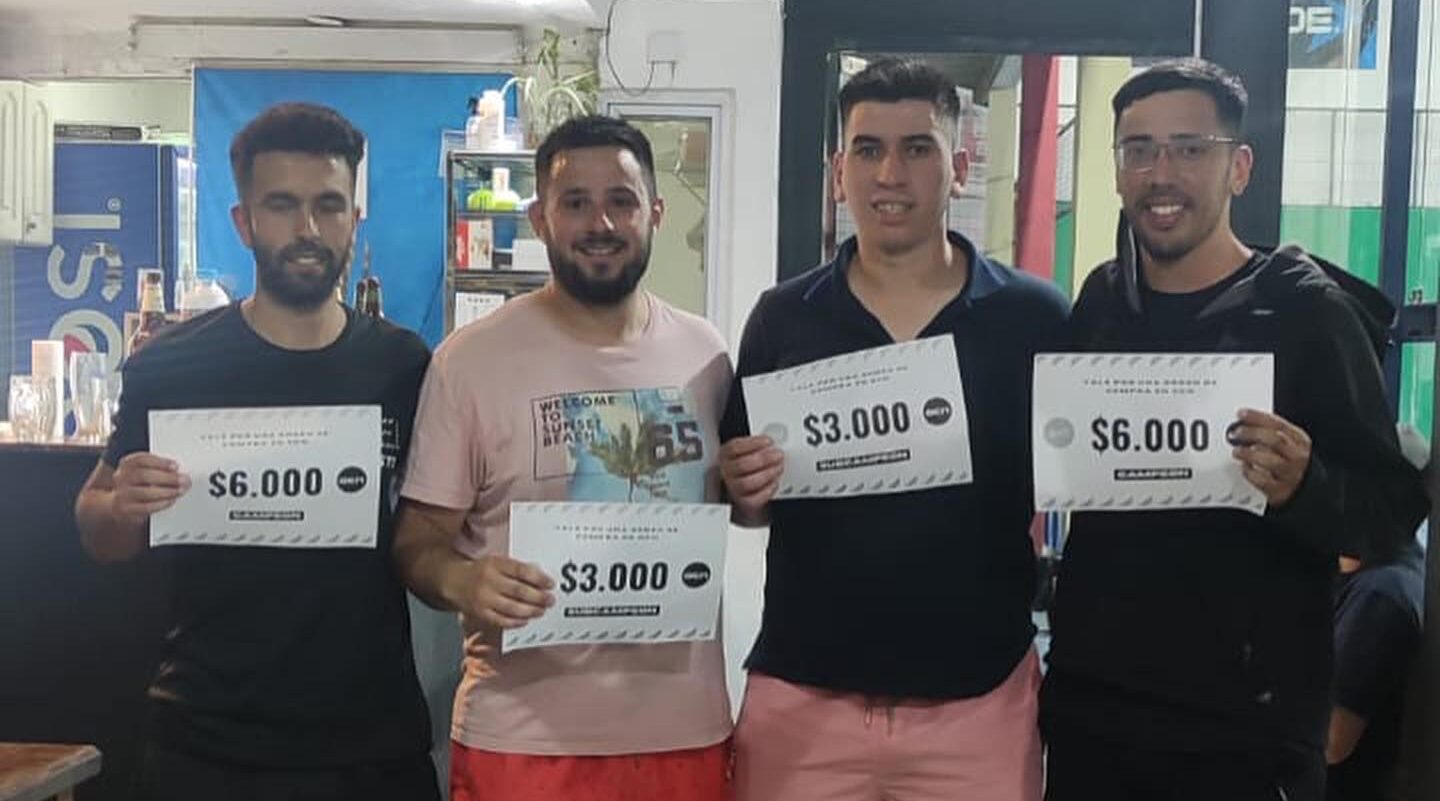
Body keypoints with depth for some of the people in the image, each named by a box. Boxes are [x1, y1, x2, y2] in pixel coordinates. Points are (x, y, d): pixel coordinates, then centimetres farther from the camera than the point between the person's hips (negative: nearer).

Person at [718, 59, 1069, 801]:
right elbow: (745, 498, 9)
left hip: (979, 697, -1)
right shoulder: (781, 317, 1)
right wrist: (744, 492, -13)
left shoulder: (1034, 316, -3)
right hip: (802, 692, 1)